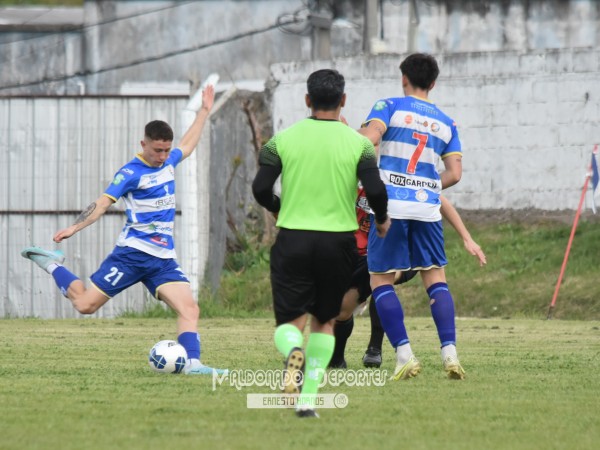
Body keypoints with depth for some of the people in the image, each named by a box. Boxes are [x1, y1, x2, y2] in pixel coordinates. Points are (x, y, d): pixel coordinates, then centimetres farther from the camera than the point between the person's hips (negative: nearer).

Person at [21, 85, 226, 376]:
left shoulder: (168, 162, 13)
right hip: (133, 253, -6)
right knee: (86, 304, -4)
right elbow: (103, 202, -15)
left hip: (163, 258, 6)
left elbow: (187, 145, 35)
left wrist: (204, 112, 38)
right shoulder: (132, 172, -9)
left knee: (190, 309, -13)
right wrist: (75, 227, -26)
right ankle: (52, 265, 19)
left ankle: (192, 363, -18)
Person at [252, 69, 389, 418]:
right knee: (324, 322, 16)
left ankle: (294, 351, -29)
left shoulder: (283, 140, 0)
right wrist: (382, 219, 11)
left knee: (289, 322, 7)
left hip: (293, 239, 0)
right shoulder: (359, 143, -2)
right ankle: (308, 398, 4)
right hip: (338, 241, 0)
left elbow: (261, 188, -4)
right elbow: (375, 190, -10)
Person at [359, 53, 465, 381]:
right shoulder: (445, 123, 13)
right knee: (435, 278, 10)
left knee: (381, 281, 5)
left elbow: (368, 139, -16)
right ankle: (449, 351, -5)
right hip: (427, 207, 3)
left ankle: (404, 353, -7)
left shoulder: (389, 107, 1)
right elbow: (454, 174, 8)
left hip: (390, 205, -3)